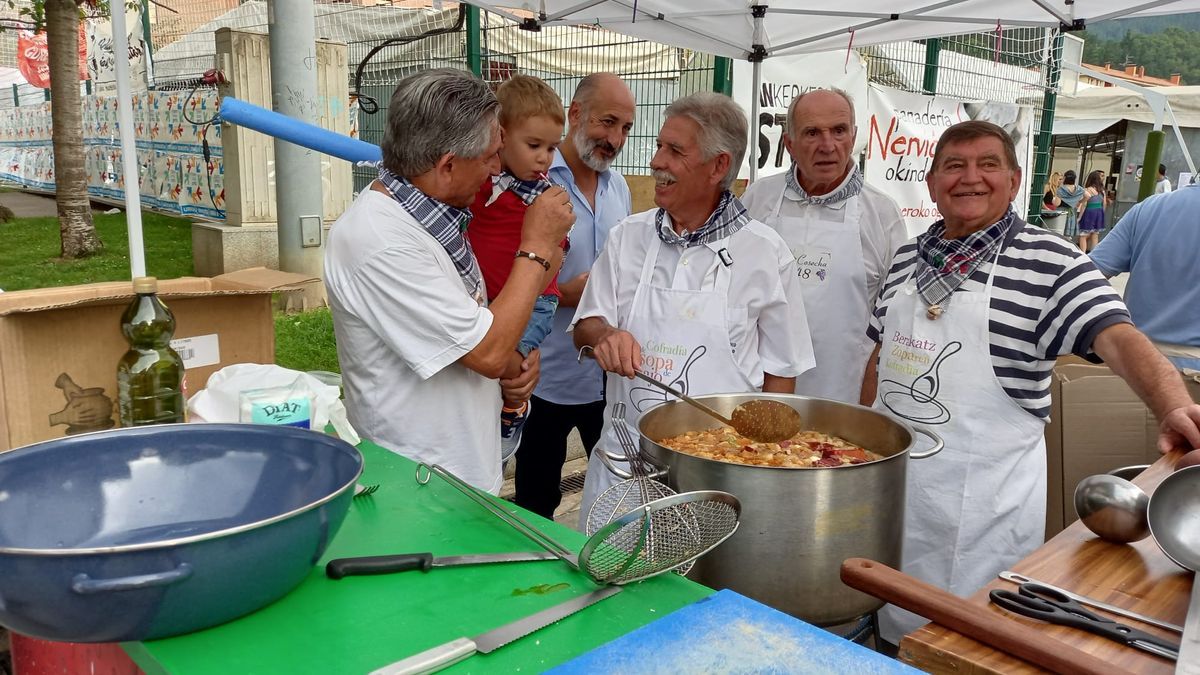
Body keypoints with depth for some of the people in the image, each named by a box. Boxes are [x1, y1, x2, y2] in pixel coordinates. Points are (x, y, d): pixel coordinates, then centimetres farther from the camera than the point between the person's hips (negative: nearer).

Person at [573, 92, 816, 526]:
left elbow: (781, 370, 0)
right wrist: (604, 336, -16)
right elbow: (586, 326, 7)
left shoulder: (764, 252, -5)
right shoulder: (627, 236, 3)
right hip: (624, 453, 3)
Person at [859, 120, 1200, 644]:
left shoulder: (1049, 261, -9)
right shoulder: (908, 258, 7)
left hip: (983, 499, -5)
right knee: (891, 626, 22)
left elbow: (1119, 339, -21)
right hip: (890, 480, 5)